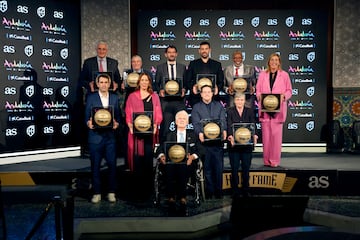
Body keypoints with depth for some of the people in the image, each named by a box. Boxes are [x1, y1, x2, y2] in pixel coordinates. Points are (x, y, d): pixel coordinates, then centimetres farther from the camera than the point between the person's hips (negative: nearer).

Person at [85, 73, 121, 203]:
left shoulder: (114, 98, 11)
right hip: (95, 136, -1)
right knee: (95, 165, 3)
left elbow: (118, 115, 9)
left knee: (112, 164, 2)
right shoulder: (91, 98, 5)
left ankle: (111, 192, 14)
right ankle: (97, 193, 14)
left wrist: (116, 123, -11)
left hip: (110, 135, 1)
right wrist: (88, 123, -18)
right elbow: (87, 116, 3)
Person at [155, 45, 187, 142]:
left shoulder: (182, 67, 12)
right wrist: (160, 90, -9)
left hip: (179, 100, 1)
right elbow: (156, 83, 10)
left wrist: (184, 90, -6)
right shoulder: (160, 67, 9)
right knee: (165, 124, -1)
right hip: (165, 100, -1)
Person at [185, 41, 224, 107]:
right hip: (196, 98, 0)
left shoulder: (217, 64, 12)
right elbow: (188, 80, 8)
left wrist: (217, 88, -11)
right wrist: (192, 87, -12)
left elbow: (221, 81, 11)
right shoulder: (193, 64, 10)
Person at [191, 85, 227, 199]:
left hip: (218, 140, 1)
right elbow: (196, 122, -2)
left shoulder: (219, 106, 16)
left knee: (219, 166, 2)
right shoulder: (196, 107, 10)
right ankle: (209, 191, 11)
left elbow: (223, 120, 5)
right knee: (207, 167, 3)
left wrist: (224, 131, -14)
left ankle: (218, 191, 11)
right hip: (204, 141, -1)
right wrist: (199, 133, -21)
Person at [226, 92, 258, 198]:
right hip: (234, 144, -1)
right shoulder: (230, 111, 3)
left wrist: (254, 136, -20)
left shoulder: (250, 111, 9)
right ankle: (235, 191, 13)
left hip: (247, 144, 2)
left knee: (246, 168, 7)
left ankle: (246, 190, 19)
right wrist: (230, 136, -28)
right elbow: (229, 125, -9)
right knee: (234, 168, 3)